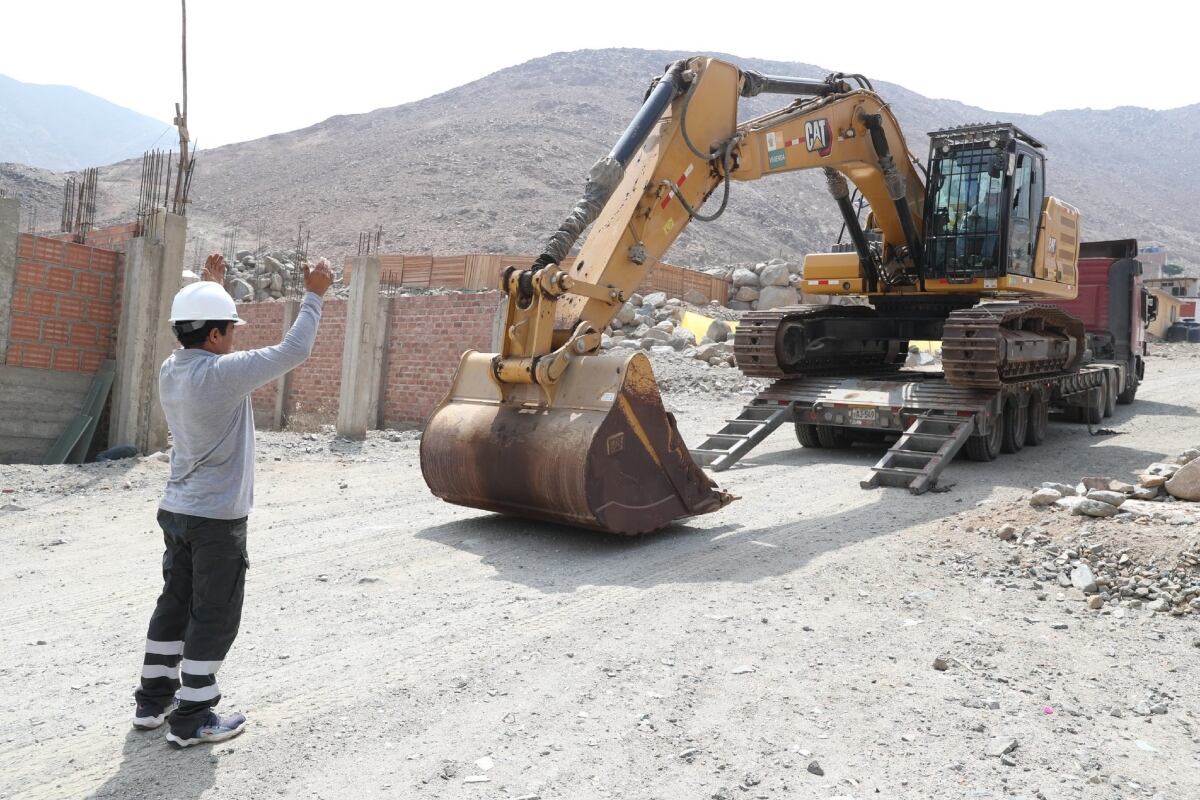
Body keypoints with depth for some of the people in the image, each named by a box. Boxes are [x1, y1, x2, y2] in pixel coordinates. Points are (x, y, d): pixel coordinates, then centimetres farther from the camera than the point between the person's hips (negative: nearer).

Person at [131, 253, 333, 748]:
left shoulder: (171, 369, 2)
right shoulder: (222, 374, -22)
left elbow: (199, 332, 24)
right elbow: (293, 352, -19)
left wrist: (213, 288, 33)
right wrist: (314, 296, -9)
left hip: (176, 511, 8)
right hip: (217, 519, -8)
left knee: (175, 604, 19)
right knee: (213, 617, 3)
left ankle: (153, 700, 30)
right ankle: (193, 719, 12)